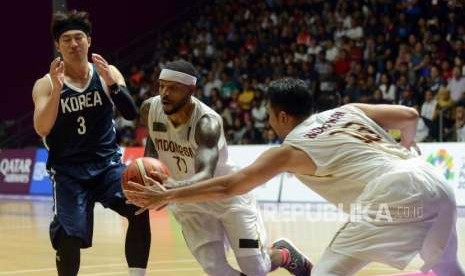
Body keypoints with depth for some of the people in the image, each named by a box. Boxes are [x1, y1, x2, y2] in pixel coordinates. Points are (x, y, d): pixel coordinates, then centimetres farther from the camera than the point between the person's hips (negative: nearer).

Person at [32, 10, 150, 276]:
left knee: (139, 208, -21)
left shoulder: (107, 73, 1)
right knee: (69, 237, -10)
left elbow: (131, 113, -11)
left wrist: (111, 83, -27)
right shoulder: (46, 84, -5)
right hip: (68, 171, -1)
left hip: (107, 163, 1)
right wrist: (57, 88, -30)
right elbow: (42, 129, -19)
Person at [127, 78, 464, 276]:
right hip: (434, 180, 8)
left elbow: (227, 186, 7)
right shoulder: (348, 111, 23)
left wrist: (166, 196, 14)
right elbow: (410, 115, 19)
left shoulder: (291, 150, 8)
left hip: (393, 194, -7)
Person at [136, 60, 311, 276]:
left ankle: (285, 254, 33)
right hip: (189, 201, 4)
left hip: (227, 194, -4)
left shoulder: (207, 122, -33)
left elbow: (205, 176, -48)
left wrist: (174, 187, -68)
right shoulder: (150, 109, -16)